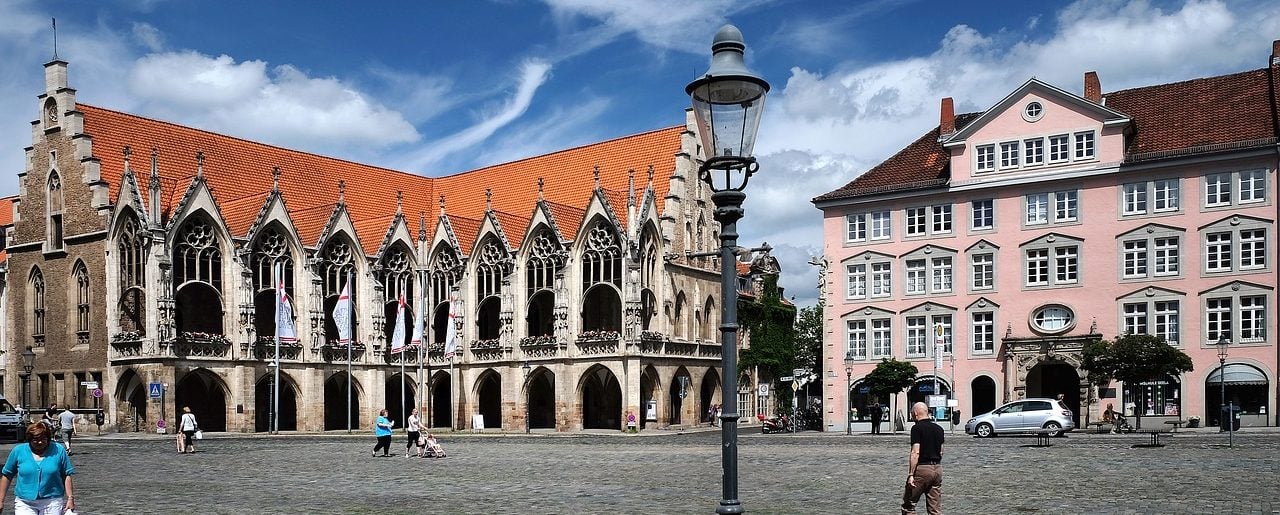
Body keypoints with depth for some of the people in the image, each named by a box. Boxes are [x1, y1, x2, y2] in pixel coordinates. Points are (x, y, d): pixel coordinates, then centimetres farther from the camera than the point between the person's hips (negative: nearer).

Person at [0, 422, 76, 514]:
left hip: (52, 504, 0)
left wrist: (70, 498, -2)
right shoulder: (18, 451, 2)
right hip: (24, 504, 1)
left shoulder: (58, 451, 0)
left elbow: (67, 476, 3)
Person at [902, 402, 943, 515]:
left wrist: (910, 474, -17)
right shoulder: (939, 428, 11)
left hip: (922, 468, -7)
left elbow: (915, 453, -18)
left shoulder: (917, 428, -11)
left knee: (908, 505, 5)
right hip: (938, 469, 7)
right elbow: (940, 452, 17)